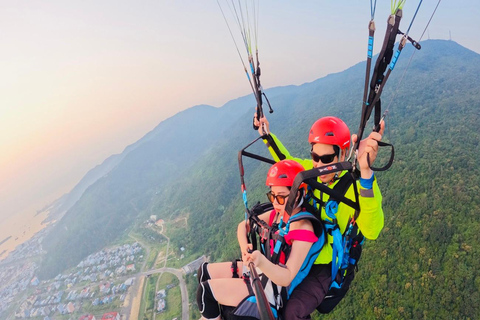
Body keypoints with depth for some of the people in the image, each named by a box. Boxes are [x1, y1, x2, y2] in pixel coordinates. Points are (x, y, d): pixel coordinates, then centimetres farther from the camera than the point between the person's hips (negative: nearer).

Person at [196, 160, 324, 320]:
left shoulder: (303, 227, -26)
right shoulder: (279, 214, -2)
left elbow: (287, 278, -29)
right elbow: (243, 225, 4)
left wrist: (262, 261, -46)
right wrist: (244, 247, -16)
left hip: (274, 290, -8)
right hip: (263, 270, 8)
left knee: (205, 291, -9)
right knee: (205, 271, 8)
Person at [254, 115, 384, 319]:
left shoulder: (357, 186, -26)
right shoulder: (312, 170, -9)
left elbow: (371, 231, -45)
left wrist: (365, 171, -58)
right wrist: (267, 135, 6)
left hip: (330, 266, -6)